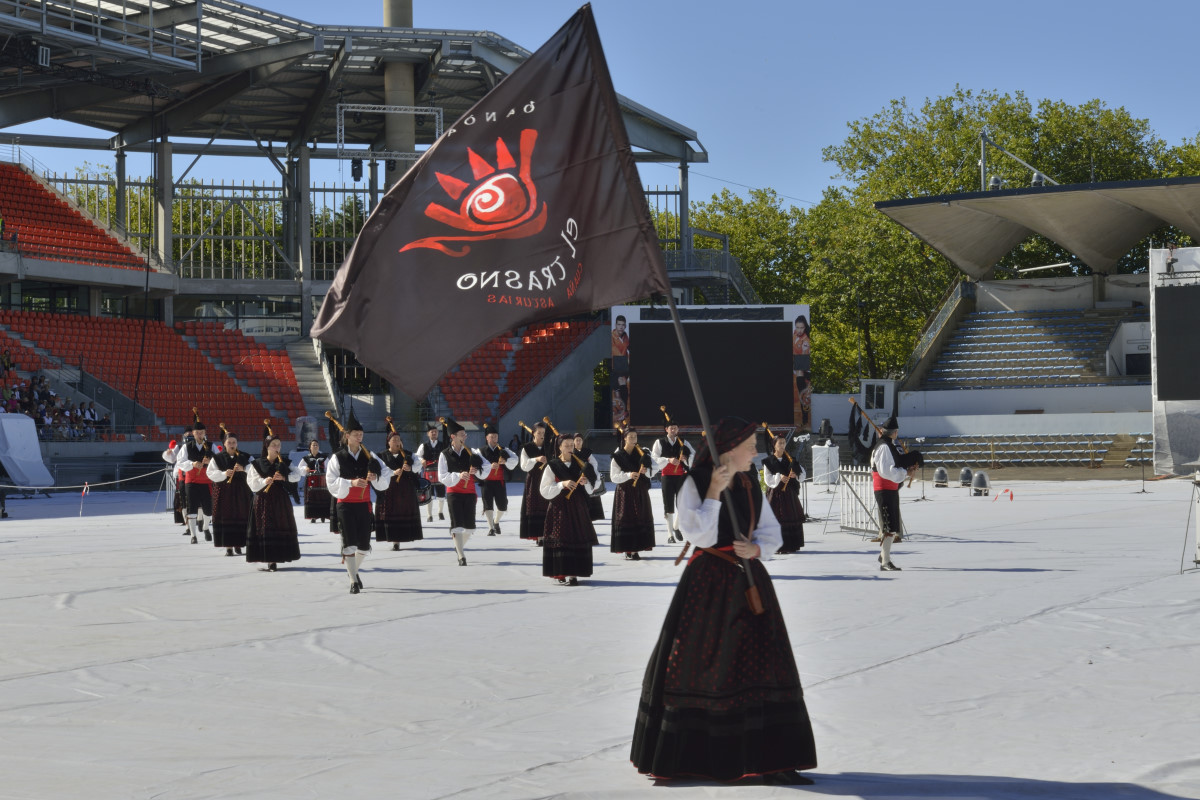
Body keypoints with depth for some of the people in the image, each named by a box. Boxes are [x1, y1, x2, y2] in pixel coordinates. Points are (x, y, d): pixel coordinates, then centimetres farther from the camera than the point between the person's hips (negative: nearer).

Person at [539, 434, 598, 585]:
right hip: (559, 508, -3)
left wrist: (585, 482, -10)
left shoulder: (580, 464, 10)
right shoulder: (552, 467, -1)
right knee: (561, 539, -7)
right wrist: (562, 484, -19)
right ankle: (561, 573, -3)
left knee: (578, 540, -1)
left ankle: (573, 574, 3)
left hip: (578, 507, 3)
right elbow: (544, 490, -7)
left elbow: (592, 488, 12)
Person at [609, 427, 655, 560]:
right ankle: (627, 550, -4)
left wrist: (645, 471, -13)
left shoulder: (641, 453, 9)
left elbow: (652, 472, 9)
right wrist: (628, 475, -23)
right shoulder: (617, 456, -2)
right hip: (625, 492, -4)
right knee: (626, 519, -7)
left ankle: (635, 550, 5)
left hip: (640, 491, 4)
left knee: (641, 519, 0)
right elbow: (614, 477, -8)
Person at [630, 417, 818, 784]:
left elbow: (771, 533, 8)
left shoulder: (750, 485, 7)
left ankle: (770, 759, 4)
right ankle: (677, 756, 18)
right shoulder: (694, 484, -7)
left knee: (763, 668, -1)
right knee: (691, 667, 3)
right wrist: (714, 493, -21)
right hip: (707, 584, -4)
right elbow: (699, 535, -17)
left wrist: (756, 549, -12)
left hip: (748, 582, 4)